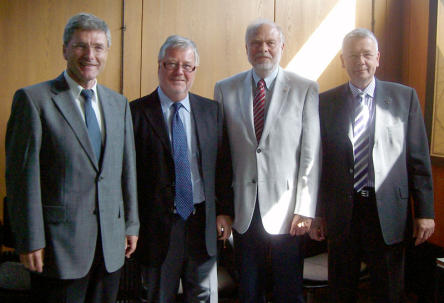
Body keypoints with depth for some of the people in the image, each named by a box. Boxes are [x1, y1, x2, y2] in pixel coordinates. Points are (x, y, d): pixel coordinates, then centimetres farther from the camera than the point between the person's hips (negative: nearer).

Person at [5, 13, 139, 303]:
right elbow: (22, 175, -9)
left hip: (111, 243, 5)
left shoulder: (119, 103, 11)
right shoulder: (33, 99, -6)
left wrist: (131, 225, 12)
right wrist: (30, 241, -12)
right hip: (59, 243, -5)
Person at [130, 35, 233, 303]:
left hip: (203, 222, 3)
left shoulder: (211, 111, 7)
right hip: (157, 225, -2)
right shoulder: (137, 112, -5)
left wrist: (225, 211, 4)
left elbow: (223, 166, 8)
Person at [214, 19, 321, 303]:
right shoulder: (225, 89, 5)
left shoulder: (306, 89, -1)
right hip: (243, 208, 2)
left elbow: (311, 154, -4)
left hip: (286, 209, -2)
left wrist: (305, 209, -8)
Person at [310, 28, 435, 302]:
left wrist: (425, 212, -2)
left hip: (389, 212, 0)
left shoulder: (405, 97, 2)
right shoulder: (326, 102, 2)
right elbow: (319, 161, 3)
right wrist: (316, 213, 3)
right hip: (342, 213, 1)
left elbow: (419, 158, 1)